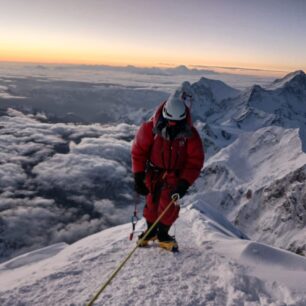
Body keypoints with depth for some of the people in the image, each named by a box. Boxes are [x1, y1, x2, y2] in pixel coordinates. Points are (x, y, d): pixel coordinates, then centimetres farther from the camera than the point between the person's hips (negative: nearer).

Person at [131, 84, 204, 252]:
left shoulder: (190, 134, -21)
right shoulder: (150, 128, -22)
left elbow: (195, 161, -15)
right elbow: (138, 151, -10)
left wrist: (184, 184, -23)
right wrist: (138, 176, -11)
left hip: (175, 174, 0)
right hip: (153, 171, 1)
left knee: (169, 204, -10)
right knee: (151, 202, 7)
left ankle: (163, 234, 13)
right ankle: (151, 230, 32)